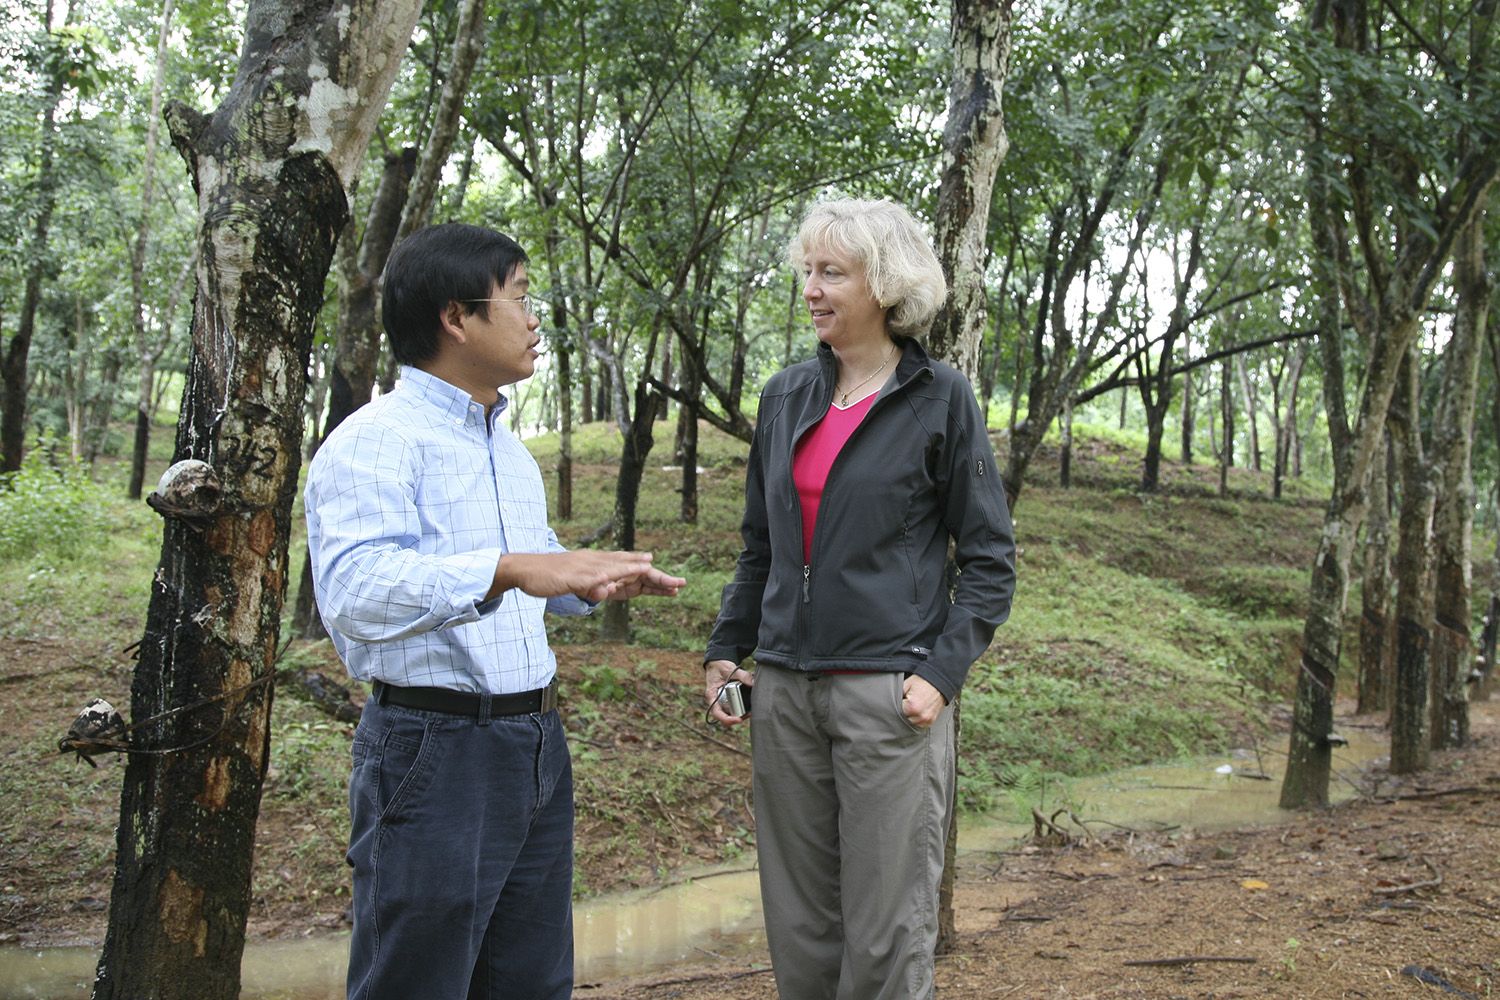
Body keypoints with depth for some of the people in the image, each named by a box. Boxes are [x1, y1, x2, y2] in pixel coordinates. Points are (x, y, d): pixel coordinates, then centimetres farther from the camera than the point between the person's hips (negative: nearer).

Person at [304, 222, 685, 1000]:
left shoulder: (510, 451, 18)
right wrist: (505, 571, -39)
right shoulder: (375, 440, -12)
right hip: (434, 751, -9)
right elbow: (353, 592, -27)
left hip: (537, 745, 9)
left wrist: (599, 580, 10)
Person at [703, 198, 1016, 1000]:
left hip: (887, 691, -5)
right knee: (797, 922, 13)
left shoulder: (940, 401, -4)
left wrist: (942, 672, -13)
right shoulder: (787, 396, 10)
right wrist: (724, 649, 10)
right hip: (785, 688, 5)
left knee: (886, 932, 3)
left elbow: (989, 558, -3)